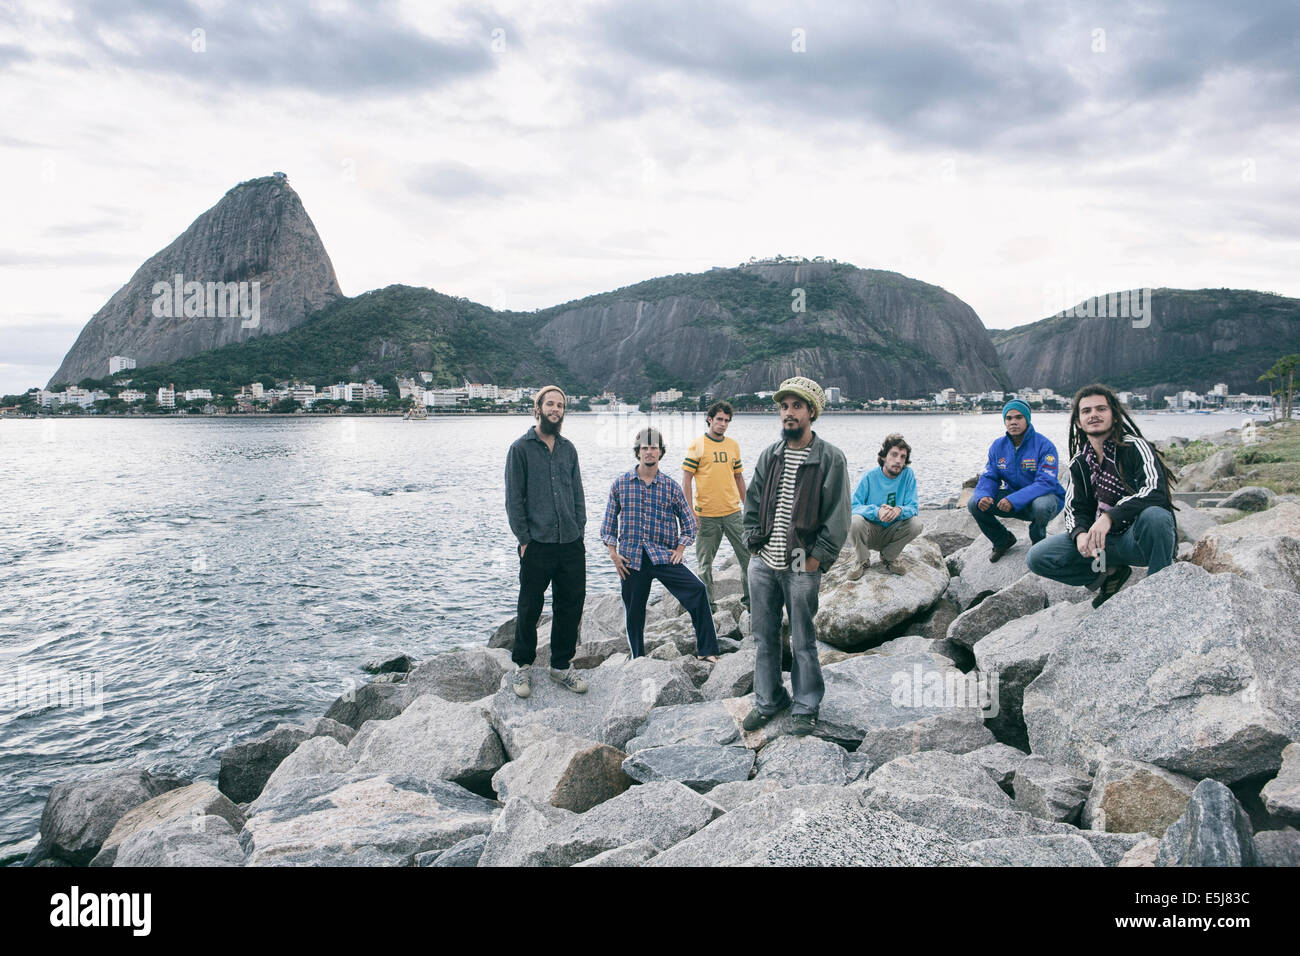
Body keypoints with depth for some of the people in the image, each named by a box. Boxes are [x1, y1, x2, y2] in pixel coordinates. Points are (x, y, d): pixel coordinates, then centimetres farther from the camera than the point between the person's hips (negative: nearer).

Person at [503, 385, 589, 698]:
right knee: (530, 609, 4)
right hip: (537, 545, -4)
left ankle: (561, 667, 22)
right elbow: (514, 499, -3)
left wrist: (579, 531, 7)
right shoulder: (521, 448, -2)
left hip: (571, 544, 5)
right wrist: (524, 539, -7)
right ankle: (523, 666, 21)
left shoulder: (568, 448, 13)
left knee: (570, 607, 8)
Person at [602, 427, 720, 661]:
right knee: (633, 615, 5)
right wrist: (613, 553, 2)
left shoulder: (671, 487, 4)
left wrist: (680, 549, 0)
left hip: (663, 556, 0)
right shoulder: (621, 483, 4)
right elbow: (609, 520, 10)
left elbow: (688, 520, 12)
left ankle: (707, 650, -12)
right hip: (630, 558, 0)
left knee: (697, 589, -18)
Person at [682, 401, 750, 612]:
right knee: (705, 562, 5)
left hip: (732, 513, 4)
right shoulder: (697, 445, -3)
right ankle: (708, 602, 18)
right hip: (706, 515, -4)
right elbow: (686, 480, -5)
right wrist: (690, 511, -11)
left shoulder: (733, 445, 11)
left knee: (748, 555, 1)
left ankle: (749, 598, 14)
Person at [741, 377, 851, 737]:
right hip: (762, 563, 5)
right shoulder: (769, 455, 8)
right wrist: (753, 543, 5)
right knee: (764, 636, 13)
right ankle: (768, 700, 29)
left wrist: (817, 558, -11)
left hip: (801, 568, -5)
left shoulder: (830, 458, -7)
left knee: (803, 642, 6)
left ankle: (805, 707, 22)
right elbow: (752, 503, 15)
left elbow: (838, 516, -7)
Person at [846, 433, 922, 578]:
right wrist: (877, 512, -35)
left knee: (916, 524, -25)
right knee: (854, 521, -32)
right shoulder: (870, 477, -11)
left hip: (892, 533, 2)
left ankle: (889, 556, 3)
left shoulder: (908, 475, -6)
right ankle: (863, 561, -4)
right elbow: (853, 506, -15)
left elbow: (913, 507, -8)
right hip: (870, 533, -2)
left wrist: (900, 510, -33)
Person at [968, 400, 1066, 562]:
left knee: (1041, 505, -40)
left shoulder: (1044, 445, -17)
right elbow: (988, 477, -3)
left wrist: (1013, 500, -39)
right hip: (1012, 498, 5)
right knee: (974, 503, -15)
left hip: (1043, 496, -5)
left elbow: (1046, 482, -26)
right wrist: (983, 496, -28)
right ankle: (1003, 540, 11)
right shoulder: (998, 446, 0)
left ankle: (1038, 542, -4)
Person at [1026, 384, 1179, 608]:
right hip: (1105, 542, 5)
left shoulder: (1135, 447, -10)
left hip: (1143, 537, -4)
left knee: (1153, 515, -40)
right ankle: (1110, 574, 6)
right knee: (1037, 557, -11)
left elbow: (1155, 491, -25)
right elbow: (1075, 508, 9)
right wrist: (1080, 533, -15)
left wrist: (1109, 517, -37)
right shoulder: (1079, 463, 8)